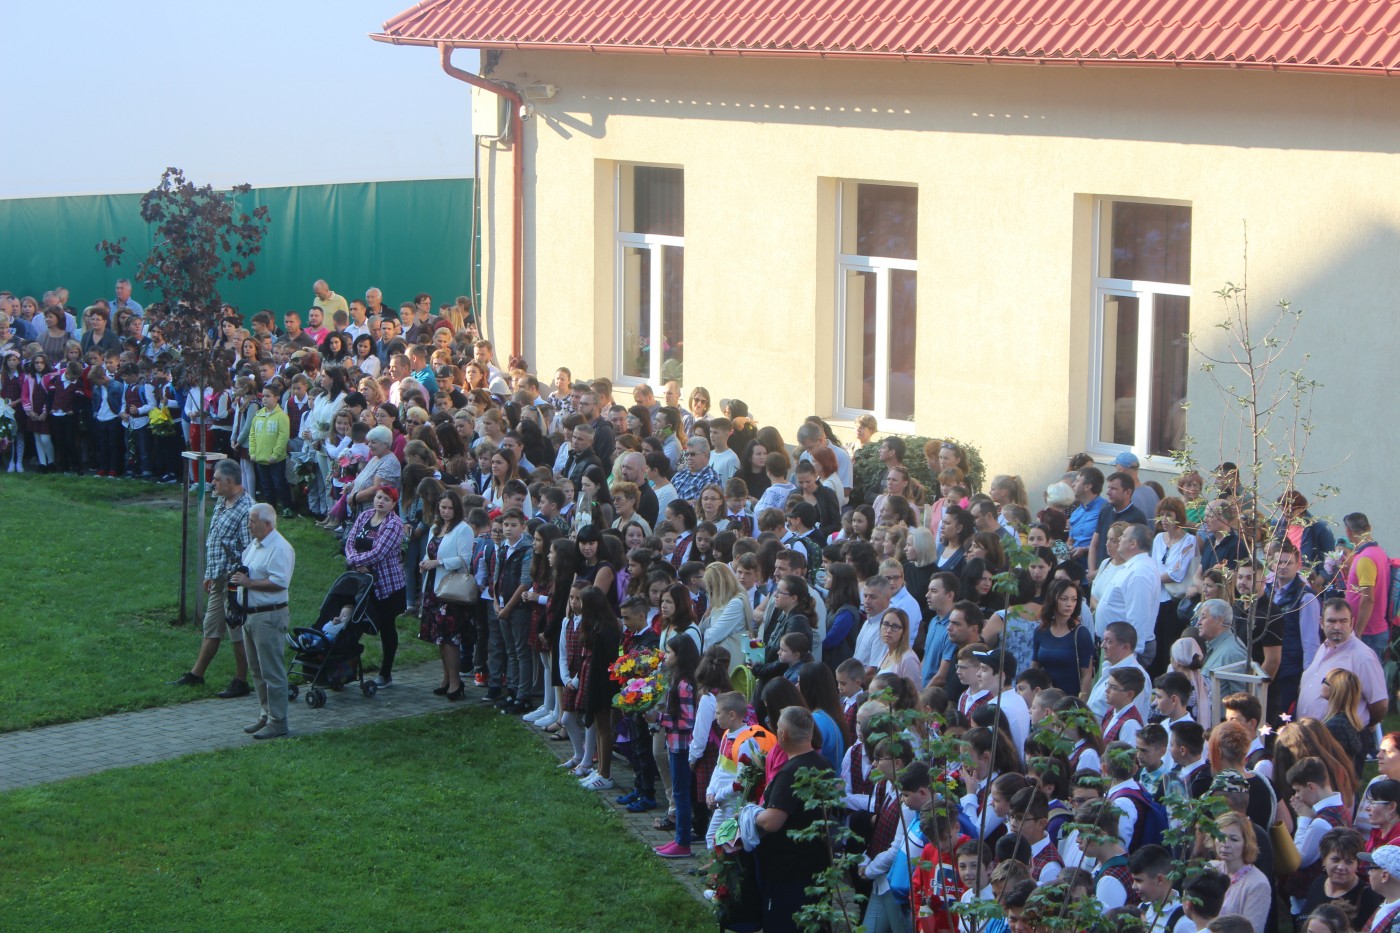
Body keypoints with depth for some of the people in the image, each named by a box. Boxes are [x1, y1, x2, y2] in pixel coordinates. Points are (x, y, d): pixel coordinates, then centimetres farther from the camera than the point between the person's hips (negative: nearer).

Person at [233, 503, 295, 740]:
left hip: (269, 617, -10)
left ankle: (277, 722, -2)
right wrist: (237, 576, 5)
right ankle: (266, 715, 25)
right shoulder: (254, 545, 16)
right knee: (257, 670, 16)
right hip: (250, 614, 10)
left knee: (272, 671, -6)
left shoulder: (279, 548, -15)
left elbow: (280, 582, -24)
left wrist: (248, 583, -22)